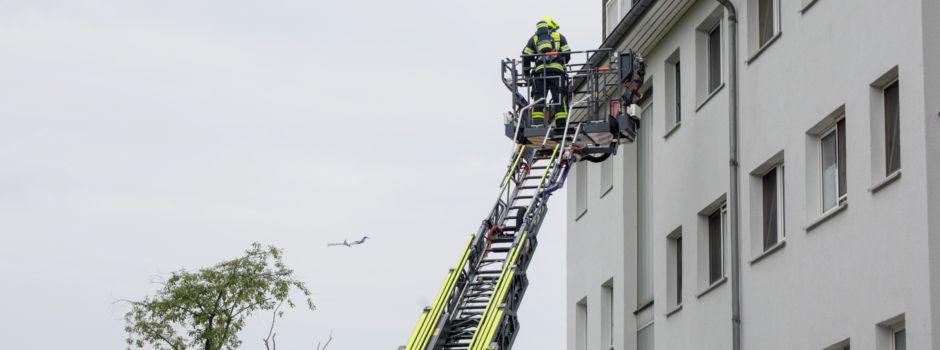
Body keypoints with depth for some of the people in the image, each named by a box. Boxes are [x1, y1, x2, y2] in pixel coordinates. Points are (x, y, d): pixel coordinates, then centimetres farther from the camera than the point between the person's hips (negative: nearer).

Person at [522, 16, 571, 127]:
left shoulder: (534, 39, 18)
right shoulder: (559, 36, 16)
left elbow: (526, 56, 11)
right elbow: (567, 54, 10)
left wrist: (526, 72, 22)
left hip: (540, 71, 1)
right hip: (557, 71, -1)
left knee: (538, 98, 2)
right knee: (560, 98, 0)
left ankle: (537, 123, -8)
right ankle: (561, 124, -7)